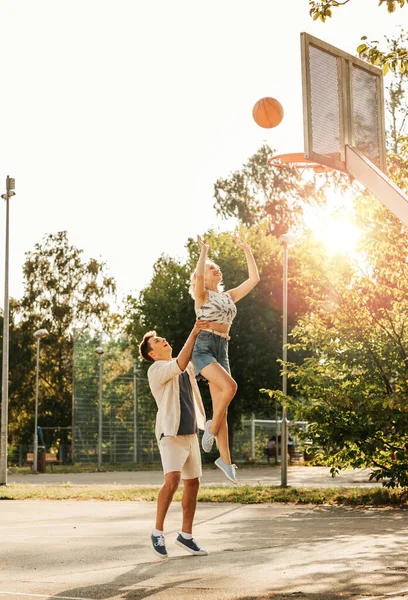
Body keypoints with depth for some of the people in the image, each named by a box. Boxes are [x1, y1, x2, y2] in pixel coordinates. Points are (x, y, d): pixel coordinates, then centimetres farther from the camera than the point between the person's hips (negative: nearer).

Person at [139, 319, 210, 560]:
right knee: (173, 480, -23)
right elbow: (180, 365, -25)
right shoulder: (156, 370, -9)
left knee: (193, 484, 8)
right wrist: (193, 334, -28)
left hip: (191, 433, 8)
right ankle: (158, 532, -11)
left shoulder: (187, 366, 14)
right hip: (171, 434, -7)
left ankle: (186, 535, 18)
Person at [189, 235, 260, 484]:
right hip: (203, 348, -6)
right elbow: (198, 276, -19)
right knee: (230, 386, -29)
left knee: (222, 409, 1)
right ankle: (212, 427, -10)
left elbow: (254, 279, 21)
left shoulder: (229, 296, 21)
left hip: (222, 352, 6)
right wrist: (203, 251, -9)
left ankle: (225, 459, 2)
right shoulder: (202, 295, 4)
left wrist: (247, 251, 20)